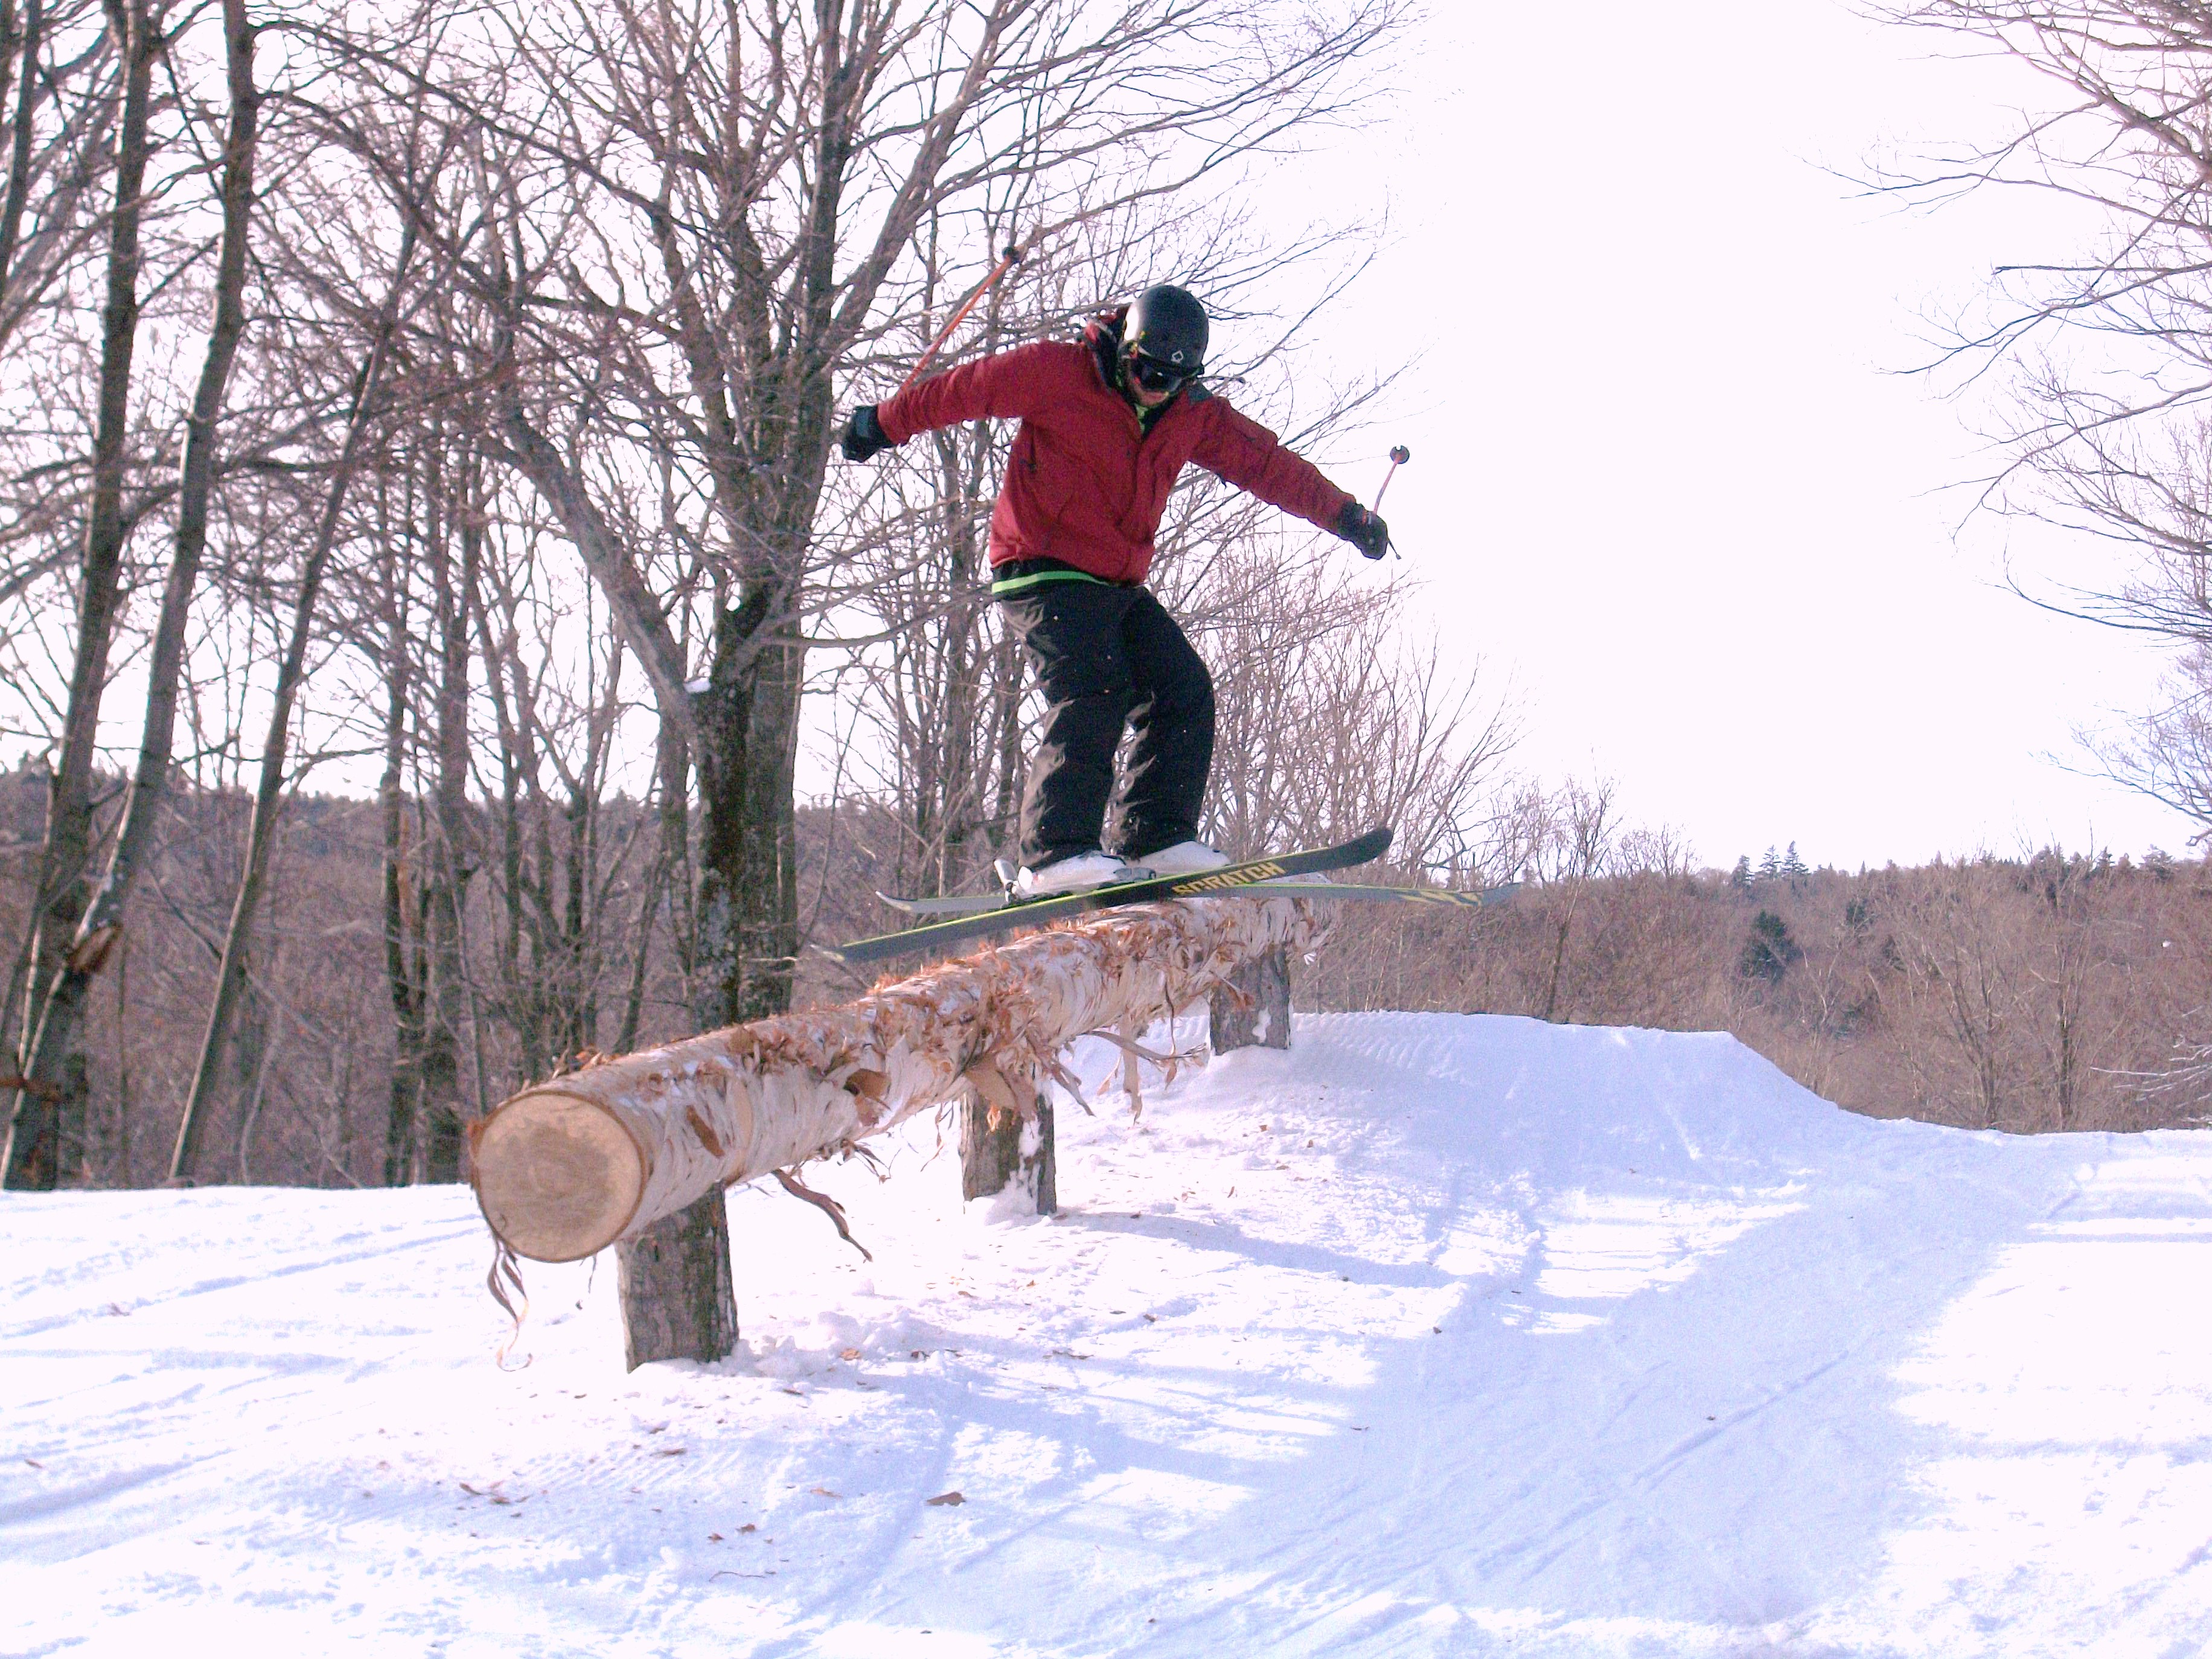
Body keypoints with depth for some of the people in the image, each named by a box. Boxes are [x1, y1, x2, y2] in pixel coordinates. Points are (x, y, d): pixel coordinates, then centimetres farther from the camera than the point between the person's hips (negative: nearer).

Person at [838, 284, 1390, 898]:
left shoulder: (1195, 417, 8)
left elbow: (1268, 464, 16)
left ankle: (1155, 840, -4)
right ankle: (1055, 855, -31)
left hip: (1118, 586, 7)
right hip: (1043, 572, -7)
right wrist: (881, 426, 3)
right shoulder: (1054, 373, -9)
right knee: (1095, 692, -25)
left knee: (1185, 690, -4)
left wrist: (1345, 515, 17)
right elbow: (962, 390, -3)